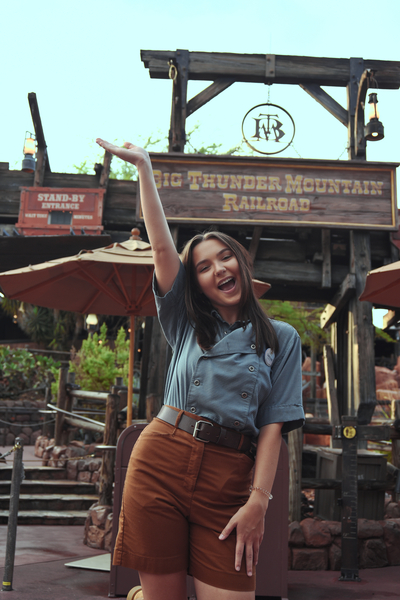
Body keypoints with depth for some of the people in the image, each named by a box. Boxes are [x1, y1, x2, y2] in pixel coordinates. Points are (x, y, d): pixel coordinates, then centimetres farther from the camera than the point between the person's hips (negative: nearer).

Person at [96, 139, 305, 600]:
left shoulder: (281, 339, 11)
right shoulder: (186, 325, 14)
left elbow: (273, 424, 3)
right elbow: (161, 245, 7)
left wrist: (258, 500, -7)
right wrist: (143, 167, 5)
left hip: (229, 476, 0)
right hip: (161, 459, 1)